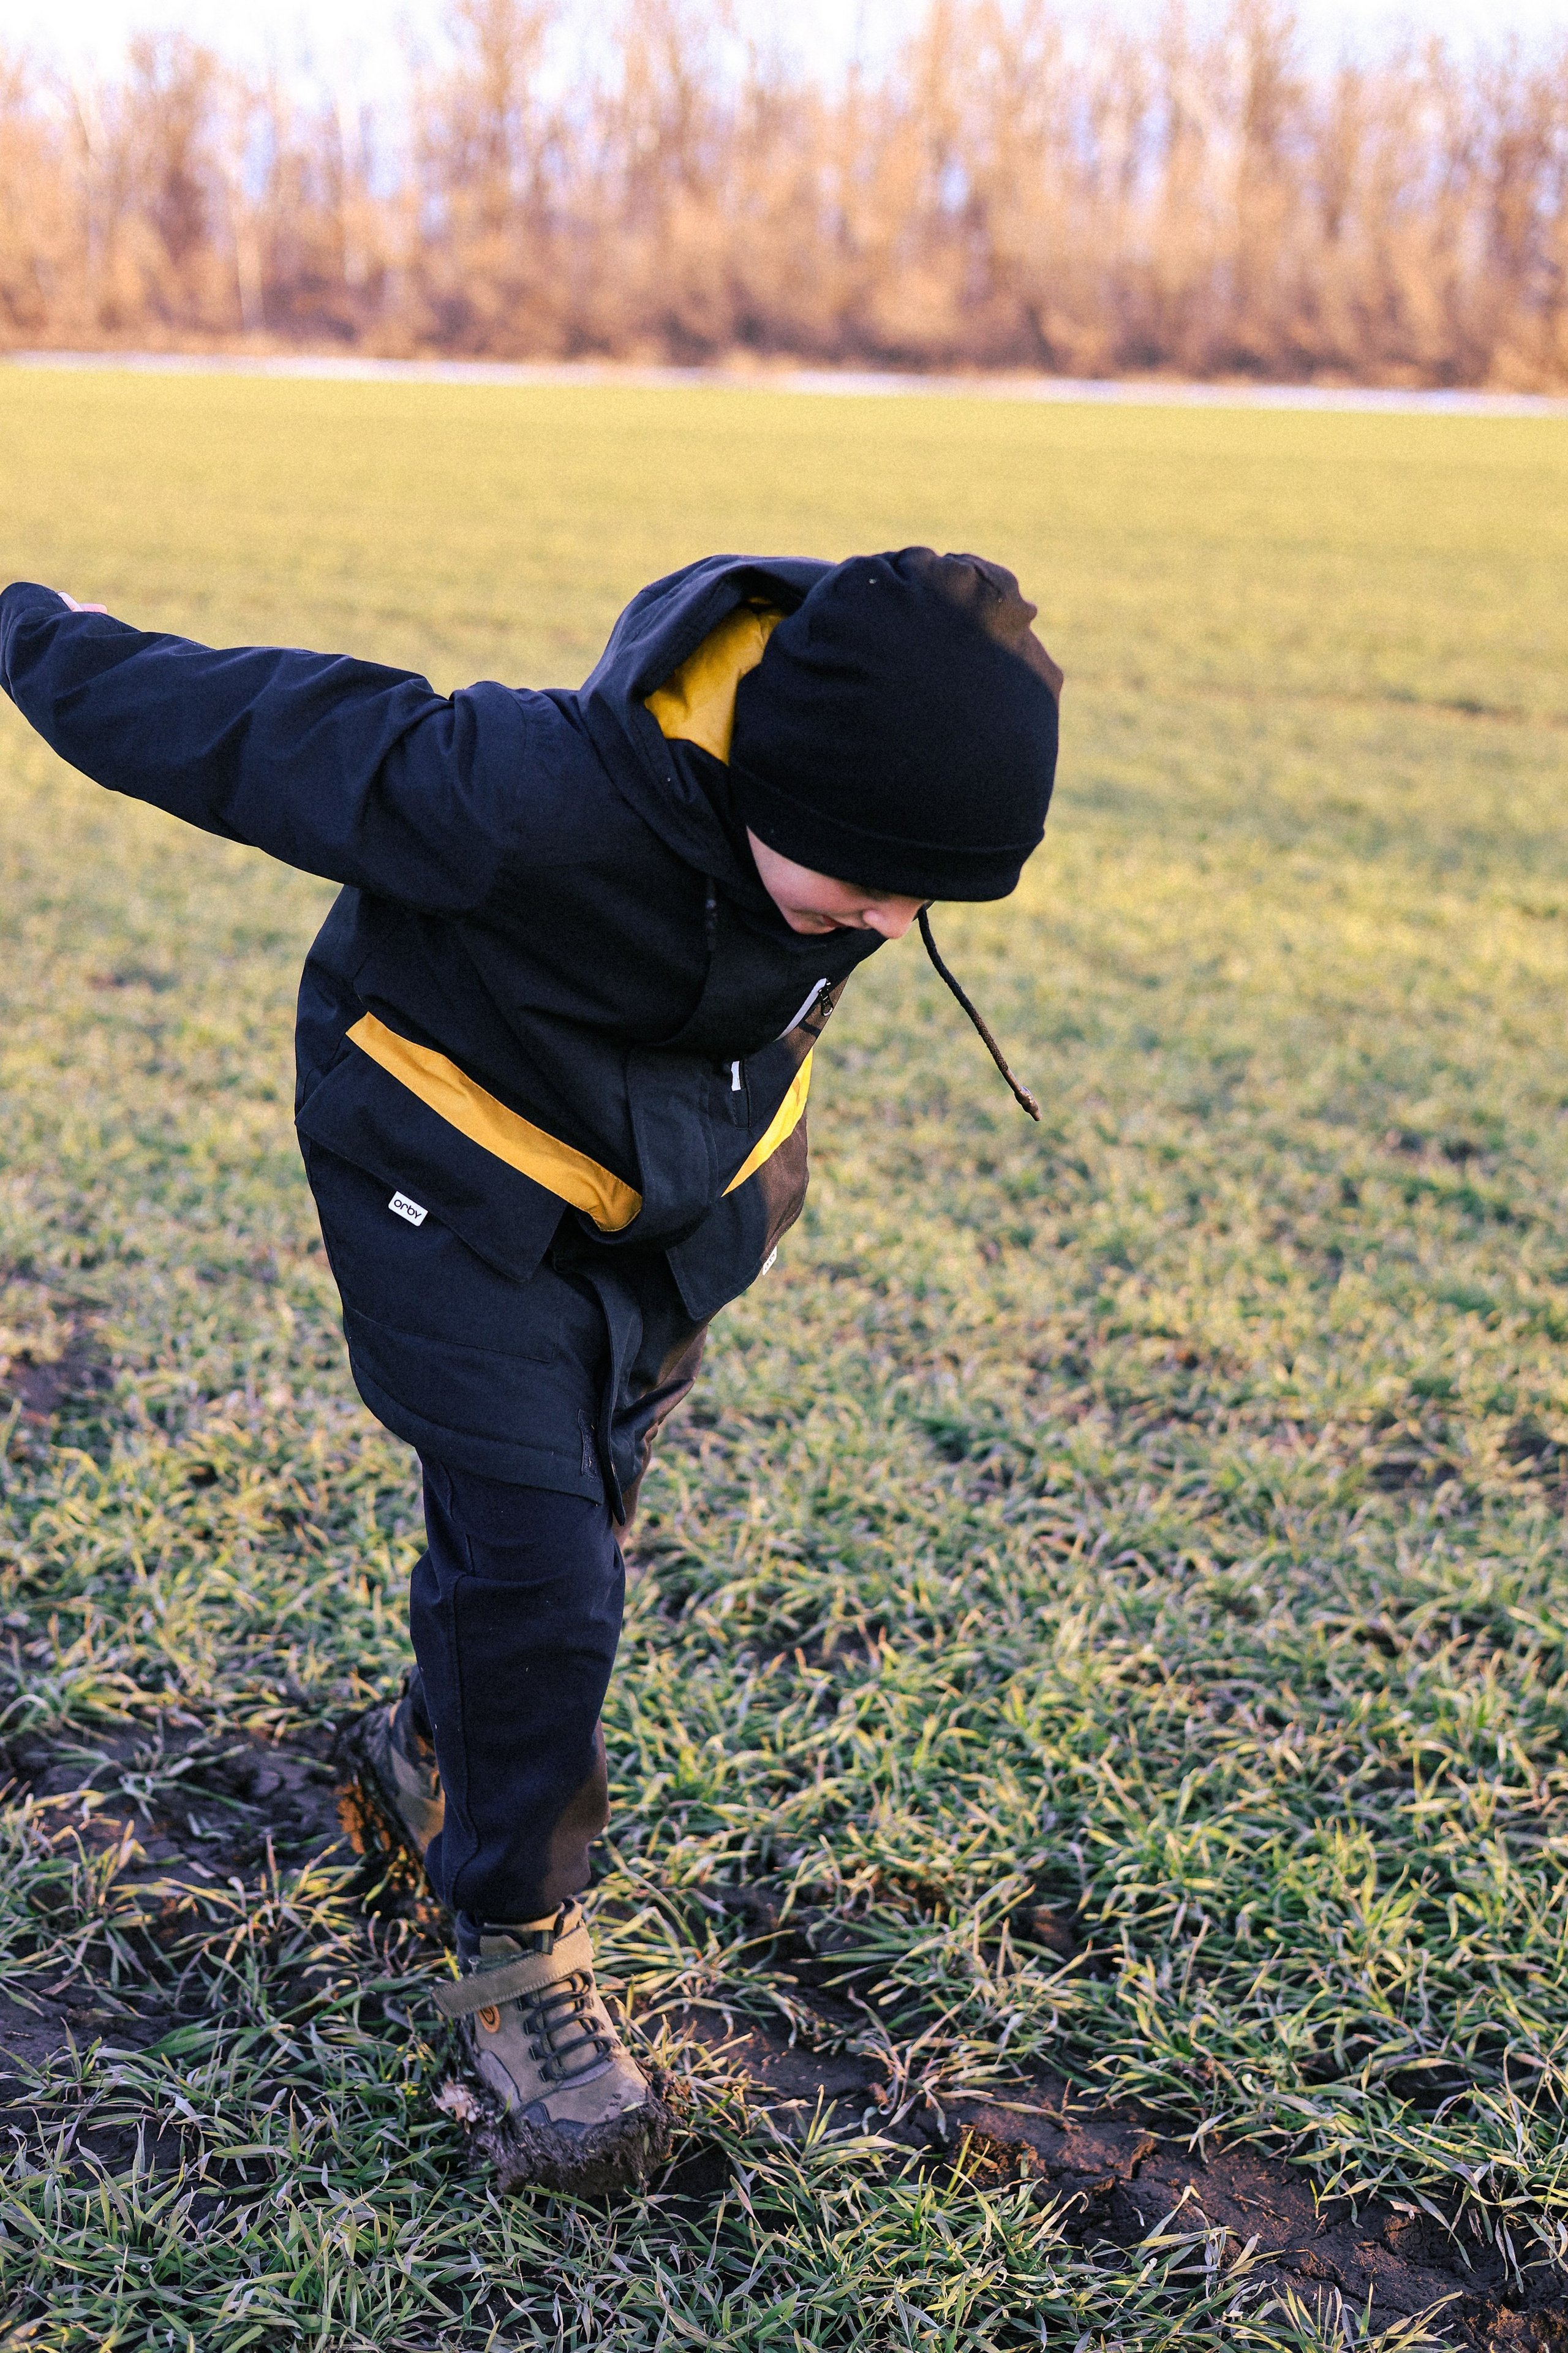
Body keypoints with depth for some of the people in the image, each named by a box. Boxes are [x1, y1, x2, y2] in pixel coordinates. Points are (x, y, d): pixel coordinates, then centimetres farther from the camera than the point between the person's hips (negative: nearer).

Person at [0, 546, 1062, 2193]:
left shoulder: (888, 759, -22)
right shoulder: (527, 800, -41)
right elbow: (264, 738, -25)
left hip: (683, 1185, 6)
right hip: (460, 1167, -6)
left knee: (575, 1509, 18)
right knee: (534, 1566, -9)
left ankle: (432, 1751, 46)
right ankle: (517, 1953, 12)